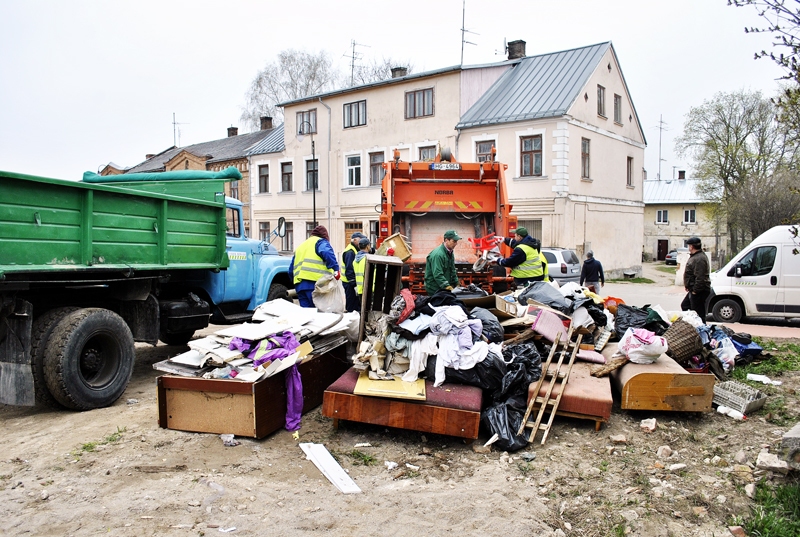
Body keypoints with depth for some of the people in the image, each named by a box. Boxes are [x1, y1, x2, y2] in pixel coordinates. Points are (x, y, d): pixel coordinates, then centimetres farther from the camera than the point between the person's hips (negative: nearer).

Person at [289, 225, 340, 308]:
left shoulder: (300, 246, 32)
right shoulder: (321, 242, 10)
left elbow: (291, 270, 28)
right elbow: (327, 253, -15)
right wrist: (336, 269, -17)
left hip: (299, 285, 7)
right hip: (314, 282, -7)